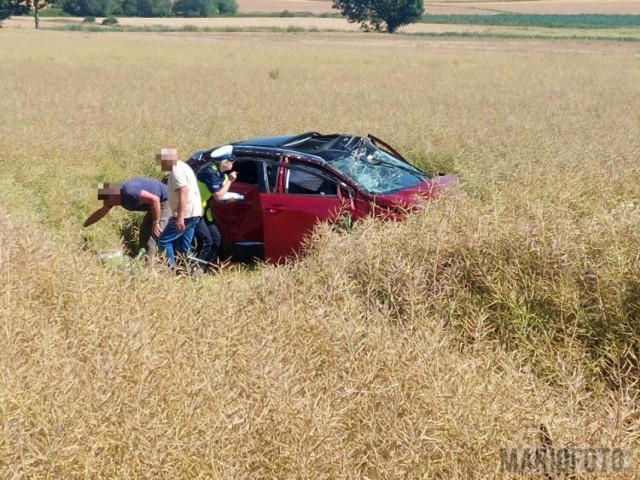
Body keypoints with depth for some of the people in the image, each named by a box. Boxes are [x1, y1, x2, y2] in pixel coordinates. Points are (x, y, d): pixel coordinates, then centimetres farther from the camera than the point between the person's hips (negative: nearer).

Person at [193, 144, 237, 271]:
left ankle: (205, 269, 14)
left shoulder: (219, 171, 4)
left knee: (216, 239, 8)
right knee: (206, 241, -16)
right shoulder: (210, 172, -24)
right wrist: (229, 181, -17)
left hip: (204, 210, 10)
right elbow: (218, 196, -26)